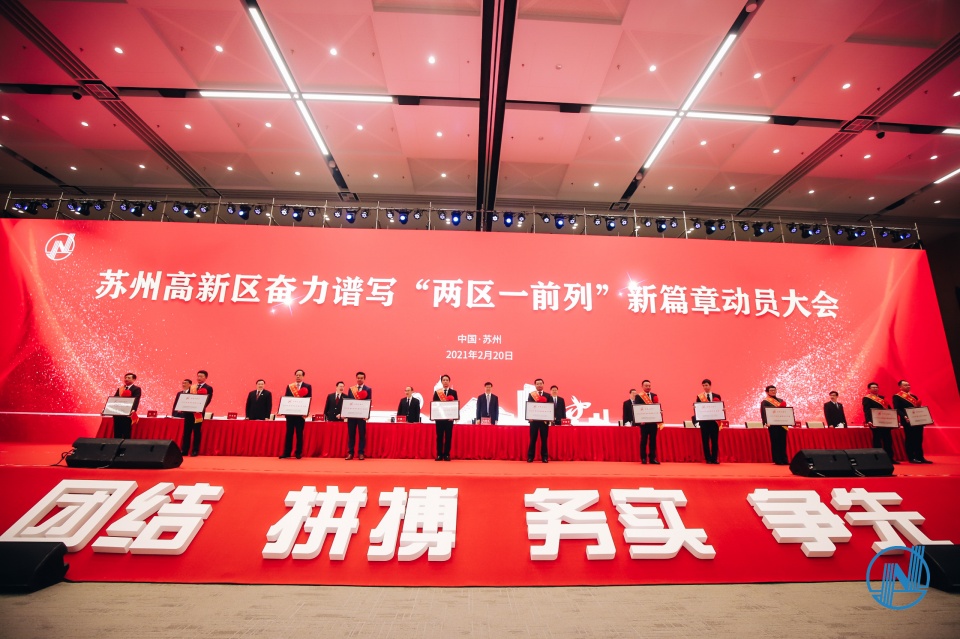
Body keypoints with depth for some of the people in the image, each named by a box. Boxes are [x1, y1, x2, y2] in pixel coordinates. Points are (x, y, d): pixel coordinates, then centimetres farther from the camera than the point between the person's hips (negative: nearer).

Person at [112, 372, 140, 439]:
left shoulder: (136, 389, -2)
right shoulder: (120, 389, 17)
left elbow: (136, 400, -16)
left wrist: (133, 410, -32)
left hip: (127, 414, -6)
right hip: (117, 414, 6)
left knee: (127, 434, -2)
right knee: (117, 434, 8)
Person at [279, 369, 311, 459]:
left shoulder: (307, 386, 3)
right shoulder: (289, 386, 12)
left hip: (301, 413, -2)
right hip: (290, 412, 2)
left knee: (299, 433, 3)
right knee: (289, 433, 5)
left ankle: (298, 453, 11)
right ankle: (286, 453, 11)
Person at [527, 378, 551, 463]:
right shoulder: (531, 395, 5)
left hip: (545, 420, 1)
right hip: (534, 420, -1)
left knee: (544, 439, 5)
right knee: (533, 439, 2)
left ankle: (544, 457, 13)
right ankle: (530, 457, 9)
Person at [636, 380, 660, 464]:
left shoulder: (654, 395, 10)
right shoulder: (638, 396, -2)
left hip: (653, 421, 4)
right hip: (644, 421, -4)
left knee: (653, 440, 7)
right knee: (643, 440, 2)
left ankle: (652, 458, 13)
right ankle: (643, 458, 8)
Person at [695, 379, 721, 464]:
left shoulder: (717, 396, 7)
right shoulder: (699, 397, 5)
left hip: (714, 421, 1)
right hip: (704, 421, -1)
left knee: (715, 441, 4)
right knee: (705, 441, 2)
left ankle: (714, 459, 13)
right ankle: (708, 459, 10)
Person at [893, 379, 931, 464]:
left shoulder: (914, 396, 18)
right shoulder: (897, 397, -4)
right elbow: (897, 409, -12)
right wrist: (905, 417, -25)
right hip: (908, 421, -7)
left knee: (919, 439, 8)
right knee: (909, 440, -1)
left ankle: (920, 457, 15)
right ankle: (911, 458, 4)